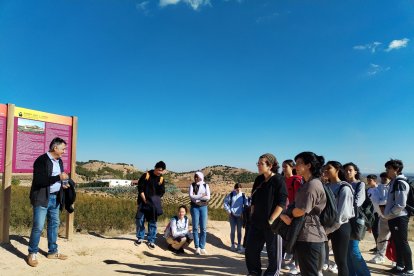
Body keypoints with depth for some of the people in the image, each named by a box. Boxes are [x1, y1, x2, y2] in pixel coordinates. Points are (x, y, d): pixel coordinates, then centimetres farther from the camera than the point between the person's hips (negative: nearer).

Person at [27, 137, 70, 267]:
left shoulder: (59, 161, 10)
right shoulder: (41, 160, -15)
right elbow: (39, 181, -25)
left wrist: (62, 184, 4)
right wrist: (59, 177, -28)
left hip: (55, 198, 8)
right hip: (42, 198, -8)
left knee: (54, 224, 13)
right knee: (38, 226, -4)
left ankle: (52, 251, 24)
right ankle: (32, 254, 12)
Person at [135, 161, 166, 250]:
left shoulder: (161, 179, 1)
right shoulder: (146, 175, -7)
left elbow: (162, 192, 6)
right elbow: (140, 188, -8)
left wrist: (155, 201, -6)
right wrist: (144, 199, -12)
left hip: (154, 204, 2)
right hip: (143, 202, -2)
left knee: (152, 223, 4)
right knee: (139, 220, -3)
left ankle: (151, 241, 15)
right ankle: (140, 238, 17)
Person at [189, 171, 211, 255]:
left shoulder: (205, 185, 5)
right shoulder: (192, 185, 4)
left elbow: (208, 197, -6)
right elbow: (191, 196, -9)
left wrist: (196, 197, -11)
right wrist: (201, 196, -15)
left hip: (203, 207, 1)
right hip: (195, 207, -1)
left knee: (203, 228, 1)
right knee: (195, 227, 0)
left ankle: (202, 247, 10)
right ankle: (197, 247, 8)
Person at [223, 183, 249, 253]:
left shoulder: (243, 196, -1)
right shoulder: (231, 195, -4)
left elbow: (246, 205, 7)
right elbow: (225, 202, 1)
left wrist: (243, 213, -1)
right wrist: (228, 211, -3)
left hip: (240, 216, 1)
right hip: (232, 215, -1)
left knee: (239, 231, 8)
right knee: (233, 230, 2)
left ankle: (239, 245, 17)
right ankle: (232, 245, 16)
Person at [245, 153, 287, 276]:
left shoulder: (278, 180, -11)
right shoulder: (259, 180, 9)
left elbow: (282, 202, -16)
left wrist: (271, 220, -19)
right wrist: (253, 215, 9)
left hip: (271, 223, -7)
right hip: (257, 222, 7)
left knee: (273, 252, 7)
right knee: (251, 250, 11)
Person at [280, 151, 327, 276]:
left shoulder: (313, 184, -17)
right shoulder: (307, 184, 16)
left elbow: (301, 211, -23)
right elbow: (297, 206, 14)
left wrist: (288, 215, -2)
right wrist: (289, 217, -6)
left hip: (309, 237, -10)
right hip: (305, 235, 10)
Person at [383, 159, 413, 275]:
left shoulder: (400, 183, -17)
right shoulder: (394, 182, 12)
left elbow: (401, 204, -22)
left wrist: (388, 214, -13)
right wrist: (388, 213, 11)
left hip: (399, 218, -9)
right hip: (394, 218, 9)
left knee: (403, 243, 0)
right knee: (397, 243, 16)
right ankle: (400, 266, 26)